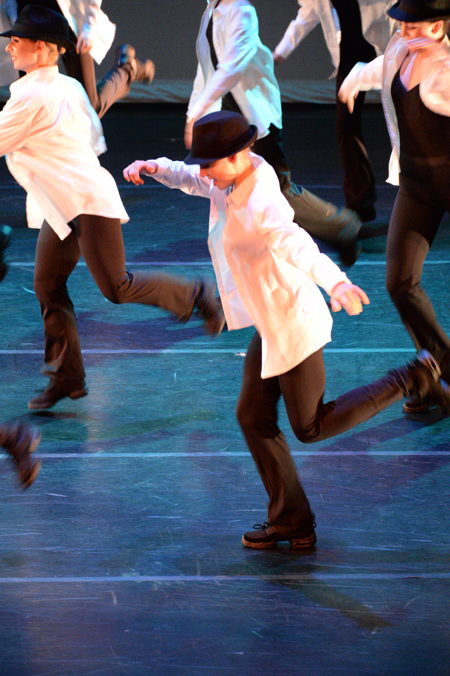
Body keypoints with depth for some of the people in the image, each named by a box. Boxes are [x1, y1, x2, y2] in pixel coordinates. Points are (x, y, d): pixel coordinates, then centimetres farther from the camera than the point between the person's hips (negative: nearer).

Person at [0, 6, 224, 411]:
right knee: (48, 286, 6)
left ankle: (195, 296, 15)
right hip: (63, 205, 10)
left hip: (89, 202, -10)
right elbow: (95, 137, 16)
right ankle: (67, 378, 10)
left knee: (115, 287, -5)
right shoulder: (68, 87, 7)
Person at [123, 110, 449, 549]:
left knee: (310, 426, 4)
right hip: (271, 324, 10)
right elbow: (191, 179, 19)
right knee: (253, 417, 12)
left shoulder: (258, 207, -30)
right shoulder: (233, 181, -1)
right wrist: (155, 168, -1)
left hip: (292, 323, -10)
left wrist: (335, 282, -65)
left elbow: (298, 246, -47)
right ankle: (291, 521, 20)